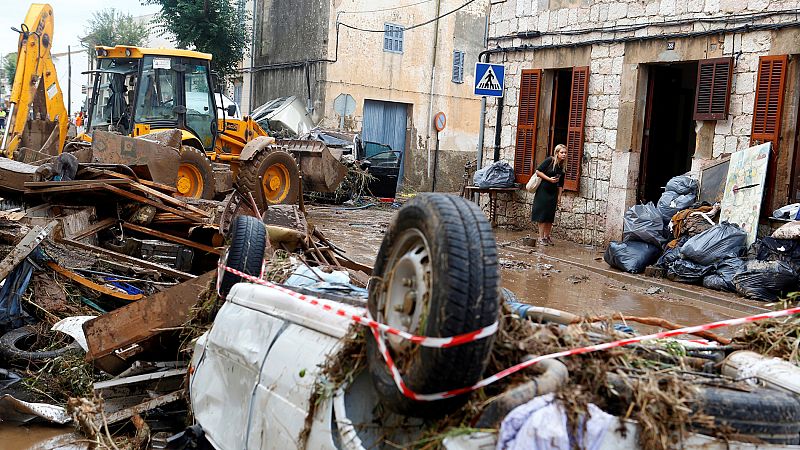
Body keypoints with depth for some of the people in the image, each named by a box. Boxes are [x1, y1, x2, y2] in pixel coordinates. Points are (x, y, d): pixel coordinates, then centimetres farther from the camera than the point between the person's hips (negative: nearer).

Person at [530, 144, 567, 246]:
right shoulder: (550, 160, -10)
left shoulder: (562, 167, 8)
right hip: (543, 191, -6)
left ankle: (547, 236, 17)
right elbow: (538, 171, -12)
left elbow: (560, 184, 14)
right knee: (542, 215, -3)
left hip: (553, 193, 6)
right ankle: (541, 238, 2)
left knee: (550, 216, 7)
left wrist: (559, 196, 10)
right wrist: (549, 179, -16)